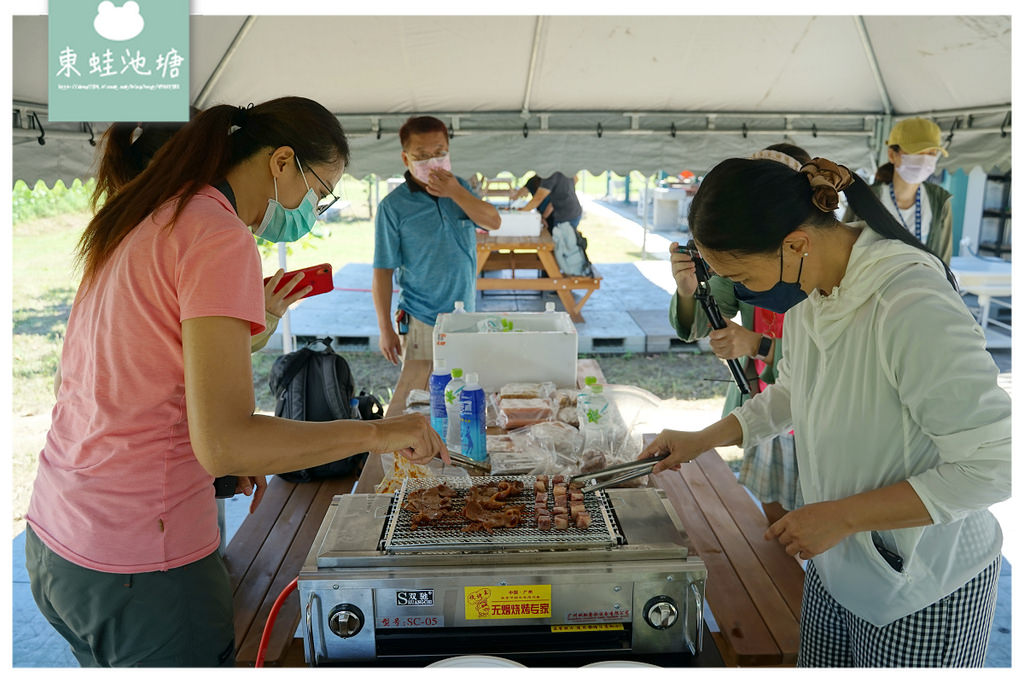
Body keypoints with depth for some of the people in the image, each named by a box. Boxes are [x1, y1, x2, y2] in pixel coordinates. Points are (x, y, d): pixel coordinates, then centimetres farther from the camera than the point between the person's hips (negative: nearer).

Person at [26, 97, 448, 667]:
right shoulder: (221, 238, -20)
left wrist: (233, 451, 9)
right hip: (140, 566, -9)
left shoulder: (143, 220, 9)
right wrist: (378, 433, -19)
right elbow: (223, 443, -27)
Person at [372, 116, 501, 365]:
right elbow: (383, 271, -9)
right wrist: (386, 329, -10)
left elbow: (494, 222, -7)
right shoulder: (393, 206, -10)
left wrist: (456, 193, -20)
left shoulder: (460, 187, 4)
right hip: (421, 324, -4)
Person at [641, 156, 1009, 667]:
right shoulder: (809, 291, -4)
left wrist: (841, 516, -24)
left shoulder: (914, 309, -30)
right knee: (818, 667, 19)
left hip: (923, 587, -7)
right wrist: (703, 440, 6)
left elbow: (991, 466, -26)